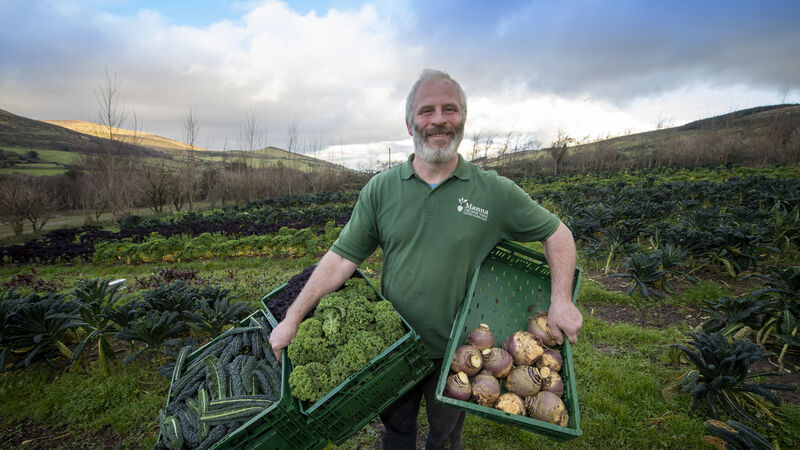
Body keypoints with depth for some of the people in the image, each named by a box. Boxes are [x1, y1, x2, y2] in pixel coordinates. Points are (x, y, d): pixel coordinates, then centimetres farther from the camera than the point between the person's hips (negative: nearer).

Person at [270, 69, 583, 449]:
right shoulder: (381, 189, -7)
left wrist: (561, 300, -11)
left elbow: (556, 232, 1)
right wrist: (292, 318, -11)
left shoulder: (495, 192, -10)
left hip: (456, 351, -1)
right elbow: (342, 257, -8)